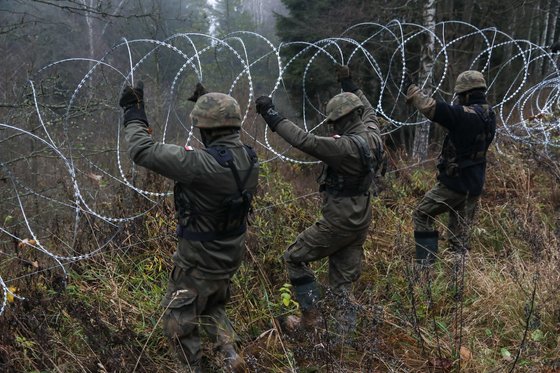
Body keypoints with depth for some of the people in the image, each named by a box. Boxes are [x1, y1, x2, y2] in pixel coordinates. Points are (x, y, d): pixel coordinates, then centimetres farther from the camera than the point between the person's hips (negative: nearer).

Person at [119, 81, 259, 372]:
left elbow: (143, 151, -28)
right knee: (212, 307, 32)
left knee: (178, 322, 17)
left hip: (199, 263, -7)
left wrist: (133, 112, -13)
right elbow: (226, 141, 17)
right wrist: (206, 103, 20)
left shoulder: (202, 164, -33)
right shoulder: (248, 157, -8)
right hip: (230, 256, 8)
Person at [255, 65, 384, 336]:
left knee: (295, 258, 9)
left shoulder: (346, 147, -25)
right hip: (360, 221, 9)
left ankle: (311, 317, 14)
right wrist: (349, 84, 28)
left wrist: (272, 117, -23)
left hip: (338, 222, -9)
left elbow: (305, 141, -29)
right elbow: (369, 112, 22)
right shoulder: (372, 136, 1)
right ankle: (345, 331, 22)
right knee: (343, 280, 17)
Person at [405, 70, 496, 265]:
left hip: (455, 182, -8)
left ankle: (426, 263, 2)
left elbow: (430, 107, -22)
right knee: (459, 233, 15)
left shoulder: (465, 115, -21)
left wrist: (411, 88, -10)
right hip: (474, 184, 8)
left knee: (422, 215, 6)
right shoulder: (489, 115, 6)